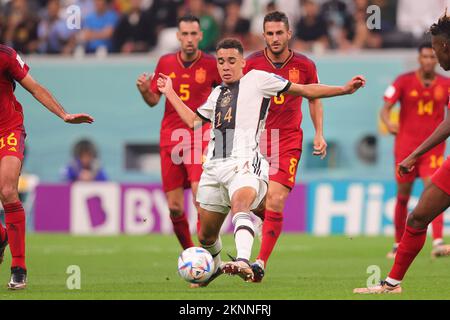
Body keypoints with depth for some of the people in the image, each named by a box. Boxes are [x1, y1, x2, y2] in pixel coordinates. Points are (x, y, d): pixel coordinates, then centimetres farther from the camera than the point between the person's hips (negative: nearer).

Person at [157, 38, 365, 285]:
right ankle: (214, 267, 41)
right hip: (213, 167, 6)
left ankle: (243, 262, -58)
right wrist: (169, 93, 41)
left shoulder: (257, 79, 9)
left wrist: (344, 89, 2)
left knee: (240, 207, -37)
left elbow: (306, 91, 9)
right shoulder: (217, 94, 26)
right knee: (206, 236, 11)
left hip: (244, 162, -6)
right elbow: (193, 121, 38)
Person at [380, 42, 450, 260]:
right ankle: (398, 245, 24)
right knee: (403, 197, 8)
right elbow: (385, 109, -5)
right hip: (406, 146, 0)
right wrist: (388, 123, -26)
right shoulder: (404, 81, -2)